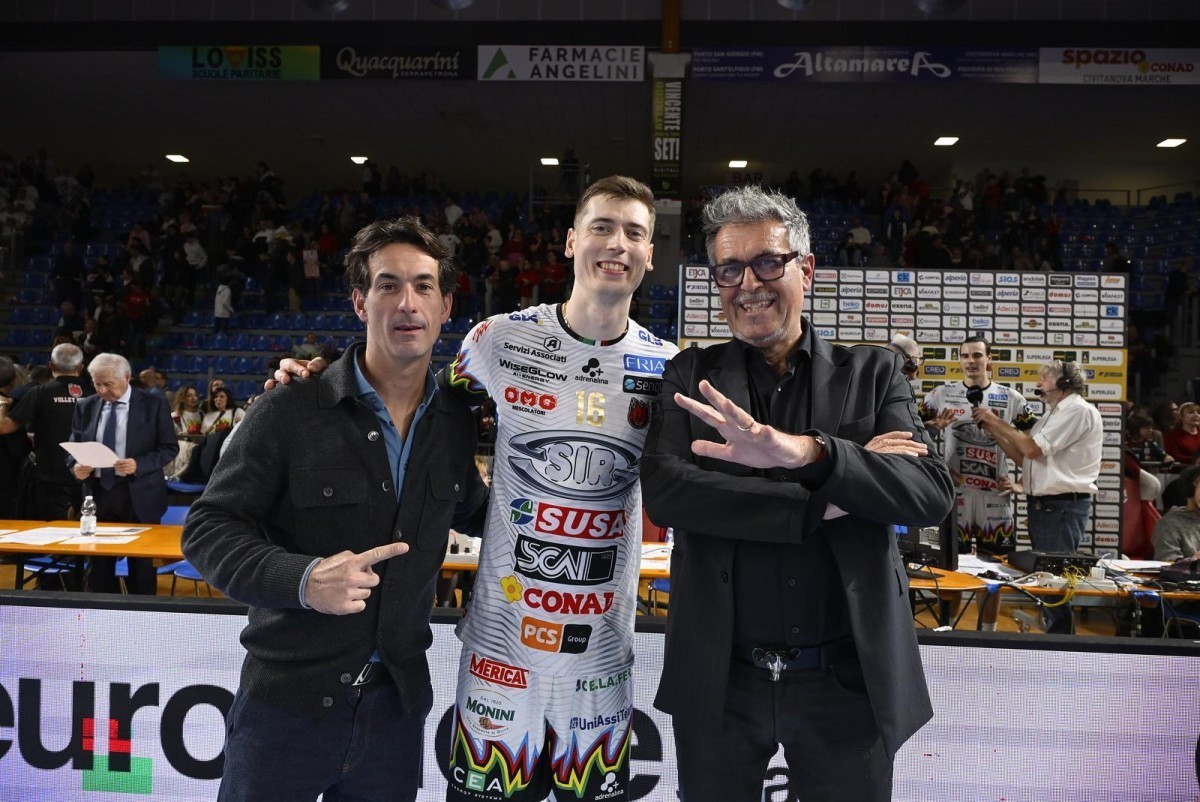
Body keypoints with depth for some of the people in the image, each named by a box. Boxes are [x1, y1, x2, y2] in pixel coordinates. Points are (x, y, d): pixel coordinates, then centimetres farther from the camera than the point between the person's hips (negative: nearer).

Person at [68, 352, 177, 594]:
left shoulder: (153, 405, -3)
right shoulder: (85, 407, 8)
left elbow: (169, 448, -4)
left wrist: (139, 464, -20)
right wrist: (76, 466, -10)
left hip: (138, 495, -3)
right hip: (98, 493, 3)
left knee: (141, 565, 3)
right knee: (98, 565, 7)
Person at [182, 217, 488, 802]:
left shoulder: (455, 422, 1)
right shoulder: (291, 412, -12)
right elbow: (208, 529, -9)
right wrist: (301, 580, -25)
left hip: (398, 703, 4)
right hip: (288, 699, -3)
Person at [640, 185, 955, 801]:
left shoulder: (871, 373, 2)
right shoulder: (690, 377, 1)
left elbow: (933, 494, -11)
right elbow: (664, 493, -14)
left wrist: (807, 452, -29)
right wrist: (824, 502, -19)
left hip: (845, 680, 0)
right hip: (720, 680, 0)